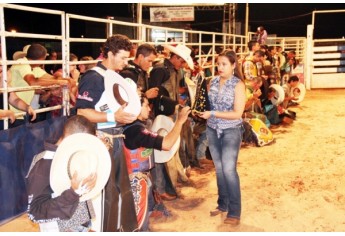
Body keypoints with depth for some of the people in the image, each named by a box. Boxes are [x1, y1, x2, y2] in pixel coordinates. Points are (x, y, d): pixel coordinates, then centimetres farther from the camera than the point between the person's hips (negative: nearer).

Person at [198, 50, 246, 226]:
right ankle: (222, 204, 27)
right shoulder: (212, 82, 3)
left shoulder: (238, 84, -11)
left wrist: (212, 114, -23)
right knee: (219, 168, 13)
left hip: (231, 131, -5)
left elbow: (237, 113, -17)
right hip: (212, 130, 5)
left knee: (229, 169, -8)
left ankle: (234, 212, 2)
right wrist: (201, 111, -3)